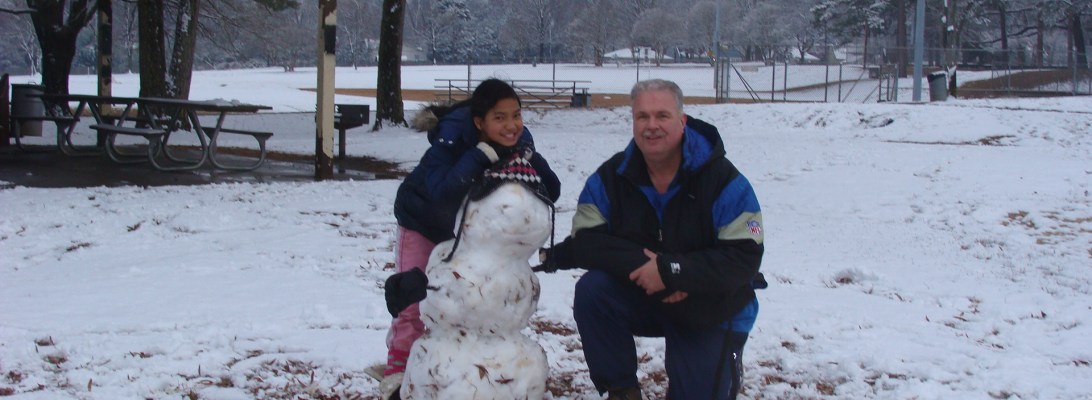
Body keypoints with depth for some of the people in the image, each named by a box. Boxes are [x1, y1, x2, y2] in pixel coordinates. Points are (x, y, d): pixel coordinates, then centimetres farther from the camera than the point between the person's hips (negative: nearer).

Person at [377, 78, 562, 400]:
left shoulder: (518, 142, -22)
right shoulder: (452, 137, -36)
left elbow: (551, 192, -22)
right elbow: (442, 192, -49)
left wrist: (528, 159, -40)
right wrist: (482, 154, -52)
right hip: (423, 220, -4)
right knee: (413, 300, -3)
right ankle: (398, 372, 14)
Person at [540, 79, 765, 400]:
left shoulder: (724, 181, -19)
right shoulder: (611, 177, -9)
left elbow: (744, 257, -25)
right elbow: (585, 241, -15)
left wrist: (671, 271, -33)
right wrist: (643, 264, -30)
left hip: (712, 311, -2)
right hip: (641, 297, 2)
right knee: (591, 291, -25)